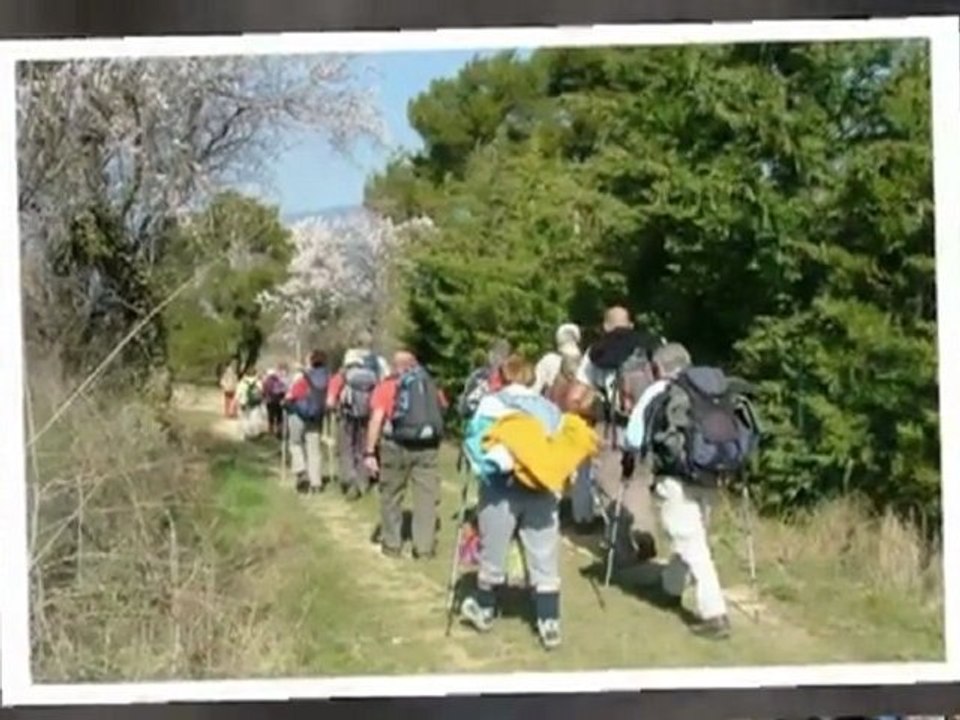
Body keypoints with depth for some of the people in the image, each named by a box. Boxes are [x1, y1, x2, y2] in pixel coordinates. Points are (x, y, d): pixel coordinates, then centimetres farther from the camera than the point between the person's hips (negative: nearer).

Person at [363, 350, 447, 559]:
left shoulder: (387, 385, 4)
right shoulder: (430, 384, 15)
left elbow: (377, 419, -5)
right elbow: (443, 408, 14)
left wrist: (369, 452, -8)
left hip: (396, 445, -2)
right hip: (428, 446, 2)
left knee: (391, 495, 13)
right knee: (427, 496, 6)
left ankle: (392, 545, 20)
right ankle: (424, 547, 5)